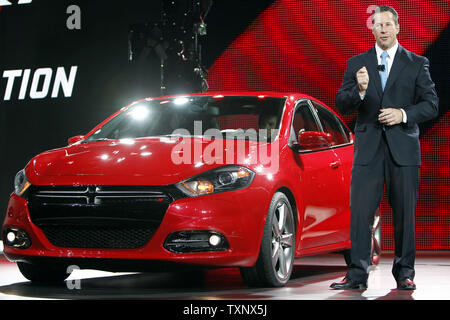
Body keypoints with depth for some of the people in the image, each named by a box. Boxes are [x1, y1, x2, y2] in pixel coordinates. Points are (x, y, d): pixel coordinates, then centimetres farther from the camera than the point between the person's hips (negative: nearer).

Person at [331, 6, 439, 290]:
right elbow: (342, 105, 4)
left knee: (405, 213, 3)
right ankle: (357, 275, -2)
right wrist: (359, 90, -16)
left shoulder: (417, 64, 7)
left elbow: (431, 105, 3)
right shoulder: (357, 64, 10)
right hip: (368, 149, 1)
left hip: (403, 149, -1)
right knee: (361, 212, -4)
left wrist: (404, 114, -13)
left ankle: (405, 273, 13)